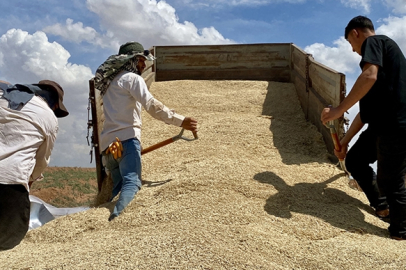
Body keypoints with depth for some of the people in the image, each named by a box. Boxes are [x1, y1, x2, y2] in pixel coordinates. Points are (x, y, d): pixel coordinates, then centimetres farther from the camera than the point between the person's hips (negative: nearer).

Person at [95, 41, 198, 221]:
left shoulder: (111, 82, 27)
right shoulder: (132, 78, 0)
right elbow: (152, 106, -14)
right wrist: (181, 121, -16)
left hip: (109, 143, 9)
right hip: (126, 140, -9)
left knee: (119, 187, 10)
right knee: (132, 183, -23)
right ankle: (117, 218, -42)